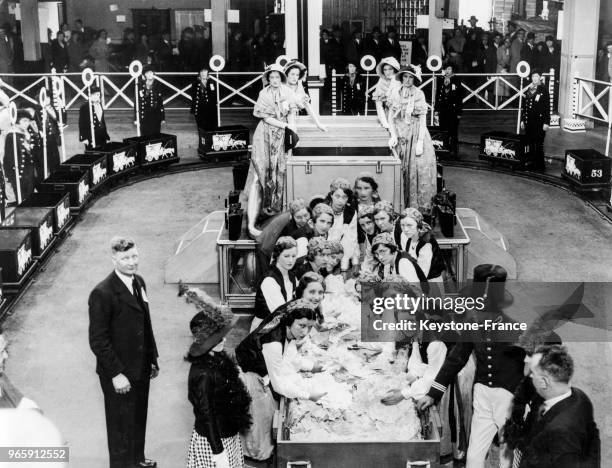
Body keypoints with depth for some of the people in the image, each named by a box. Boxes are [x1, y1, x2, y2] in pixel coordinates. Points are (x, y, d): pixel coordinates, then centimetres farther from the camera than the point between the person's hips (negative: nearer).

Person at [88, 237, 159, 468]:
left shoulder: (139, 282, 2)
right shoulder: (102, 293, -23)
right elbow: (98, 341, -21)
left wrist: (153, 358, 12)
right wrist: (116, 374, -20)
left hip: (141, 368, 7)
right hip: (119, 373, -7)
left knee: (139, 417, 23)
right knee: (121, 423, 10)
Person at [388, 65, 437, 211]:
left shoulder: (419, 94, -2)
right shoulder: (395, 93, 5)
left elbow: (423, 119, -6)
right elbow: (391, 117, 6)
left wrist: (420, 141, -14)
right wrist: (393, 135, -7)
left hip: (416, 133, -2)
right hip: (400, 134, 2)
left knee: (420, 168, -10)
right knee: (400, 170, 1)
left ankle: (419, 206, -4)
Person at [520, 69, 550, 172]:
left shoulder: (543, 90, -5)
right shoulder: (529, 90, 13)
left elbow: (547, 107, -8)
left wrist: (546, 122, -12)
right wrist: (522, 120, 13)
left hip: (539, 122, -6)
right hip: (529, 121, 6)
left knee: (539, 144, -3)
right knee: (531, 144, 8)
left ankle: (540, 166, 5)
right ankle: (532, 164, 16)